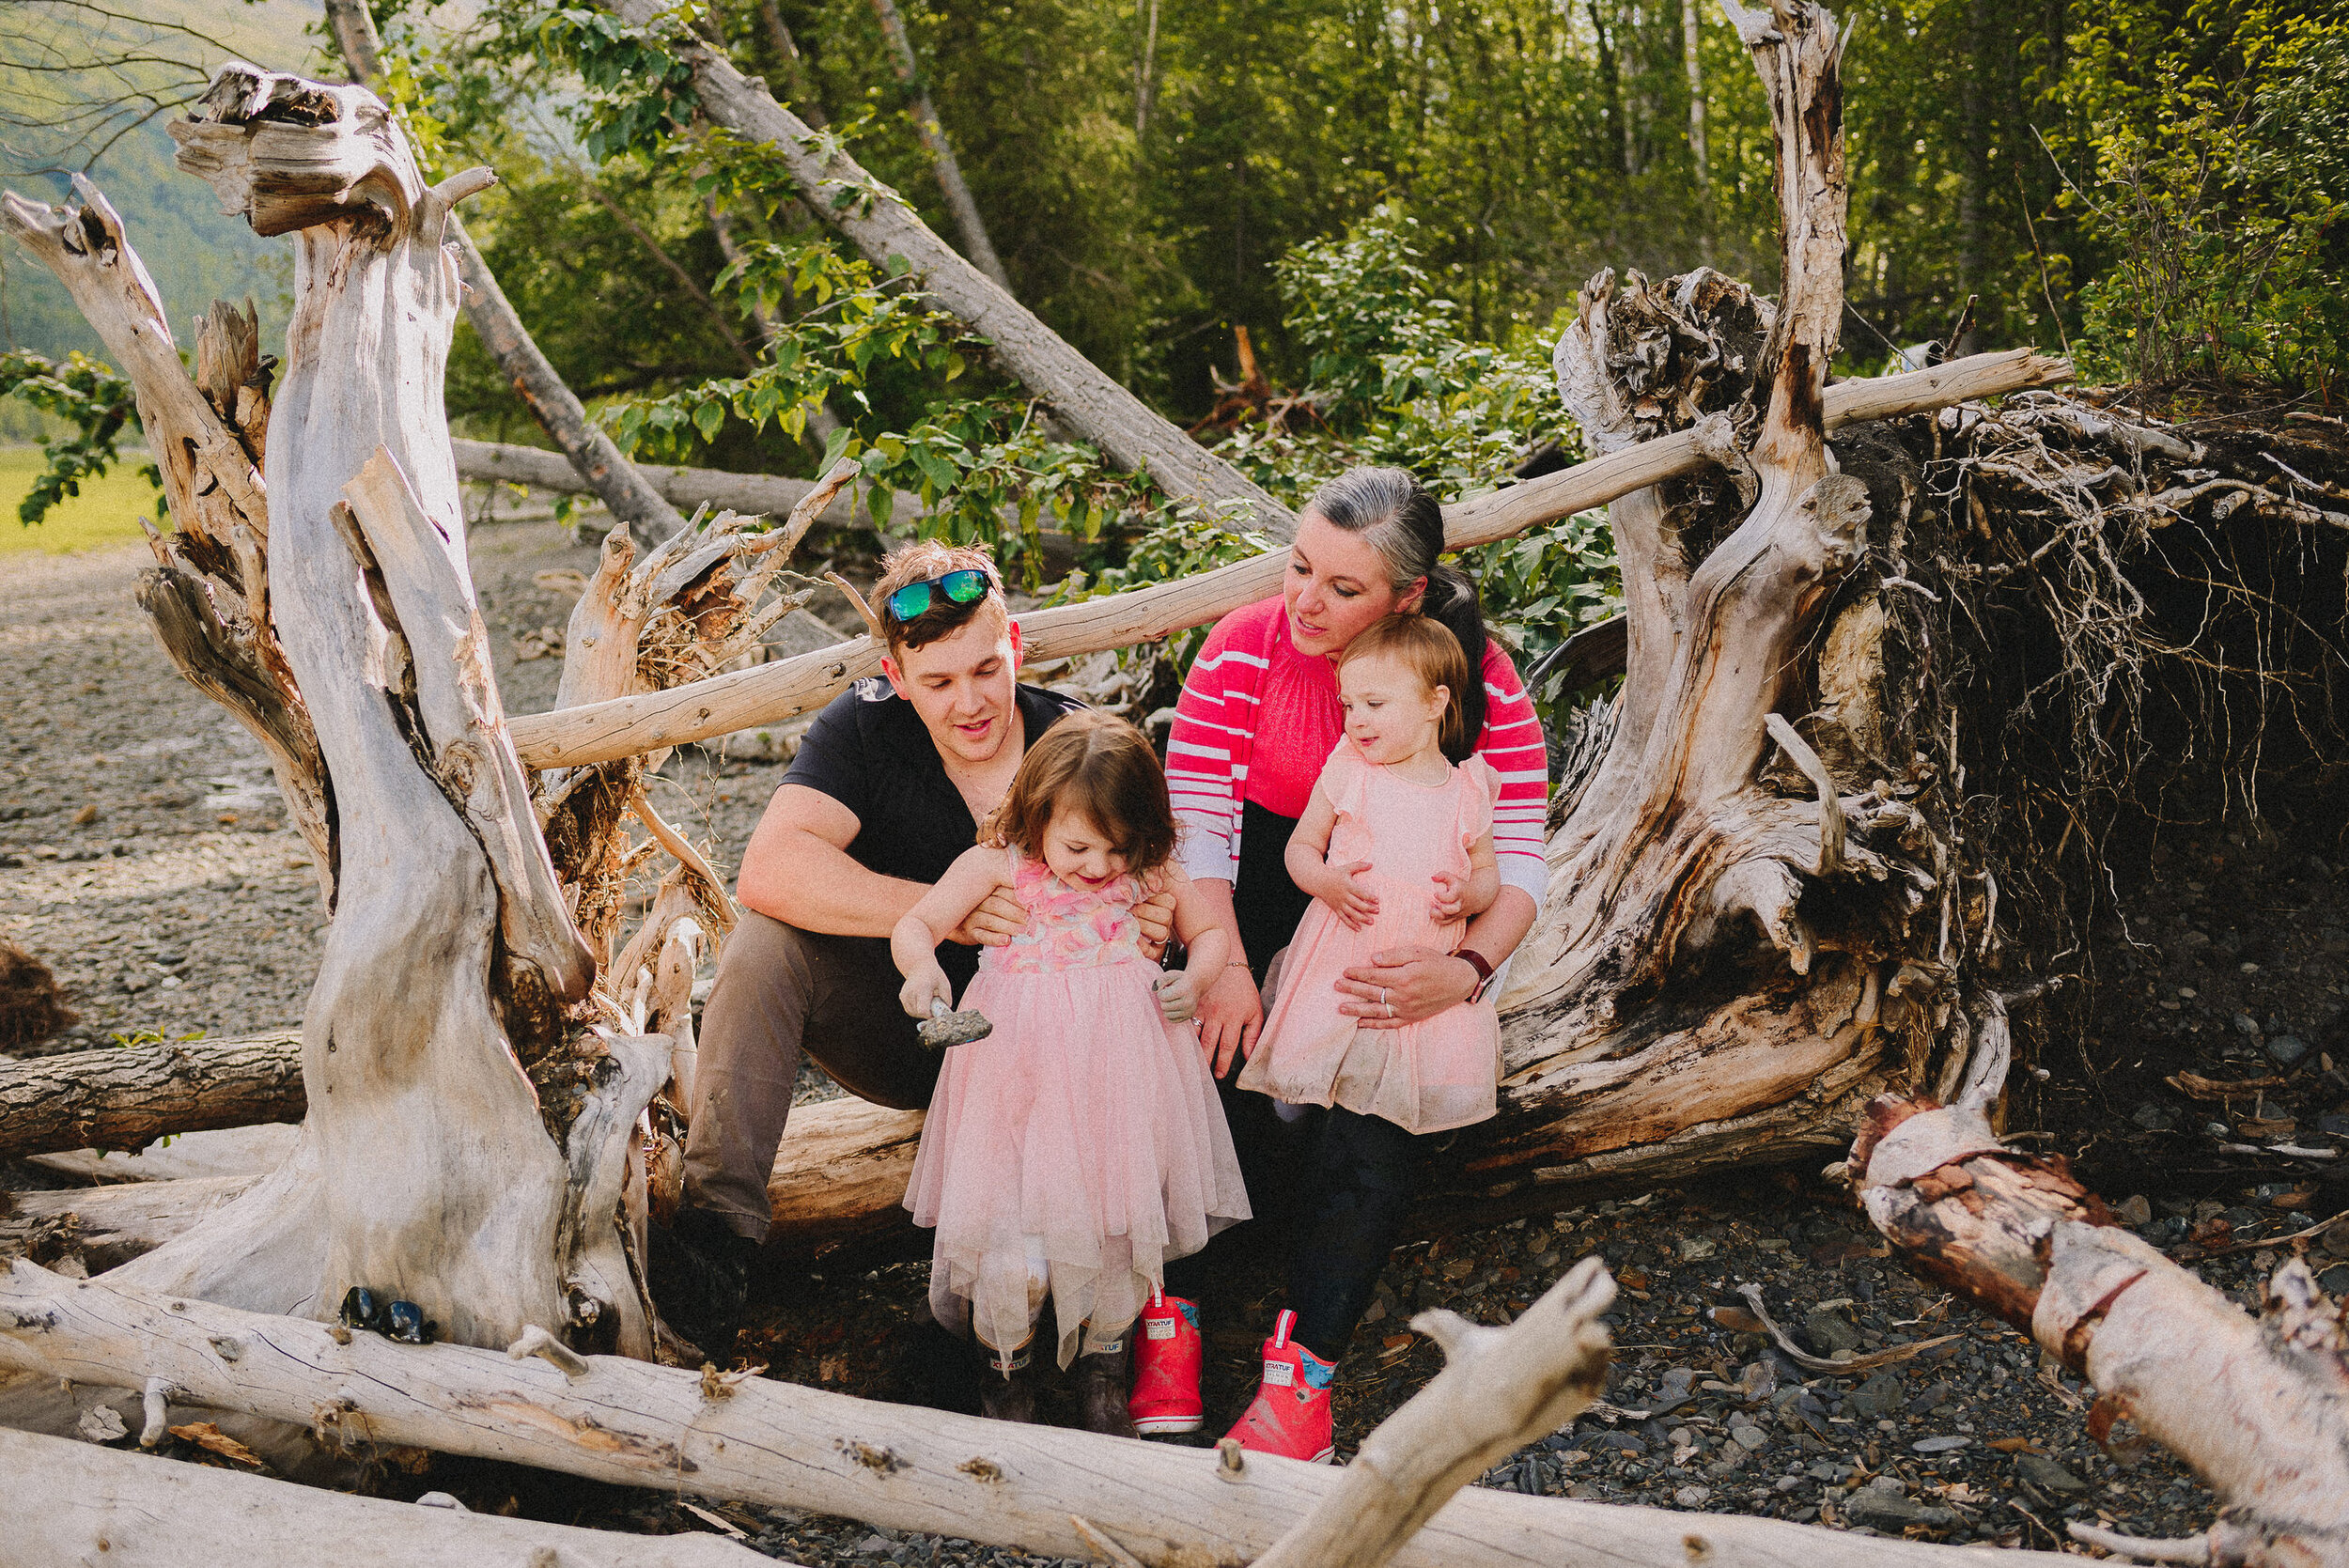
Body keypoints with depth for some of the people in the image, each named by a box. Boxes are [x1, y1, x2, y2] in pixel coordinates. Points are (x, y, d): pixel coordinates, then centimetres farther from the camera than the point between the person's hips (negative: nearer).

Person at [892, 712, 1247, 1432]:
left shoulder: (1149, 871, 1)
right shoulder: (999, 863, -5)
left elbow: (1210, 930, 15)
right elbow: (915, 923, -2)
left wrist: (1194, 978, -6)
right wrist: (921, 967, -25)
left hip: (1121, 1054, 2)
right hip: (1021, 1061, -2)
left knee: (1120, 1204, 4)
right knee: (1012, 1217, -5)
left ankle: (1103, 1361, 29)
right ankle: (1006, 1360, 23)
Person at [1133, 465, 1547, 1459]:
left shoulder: (1481, 679, -8)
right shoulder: (1244, 648, -8)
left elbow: (1520, 857, -11)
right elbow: (1195, 819, -12)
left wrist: (1465, 971, -30)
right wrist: (1226, 965, -26)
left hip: (1412, 925, 0)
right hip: (1258, 903, 1)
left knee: (1372, 1118, -26)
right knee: (1227, 1065, -27)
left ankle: (1307, 1366, -21)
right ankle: (1171, 1313, -15)